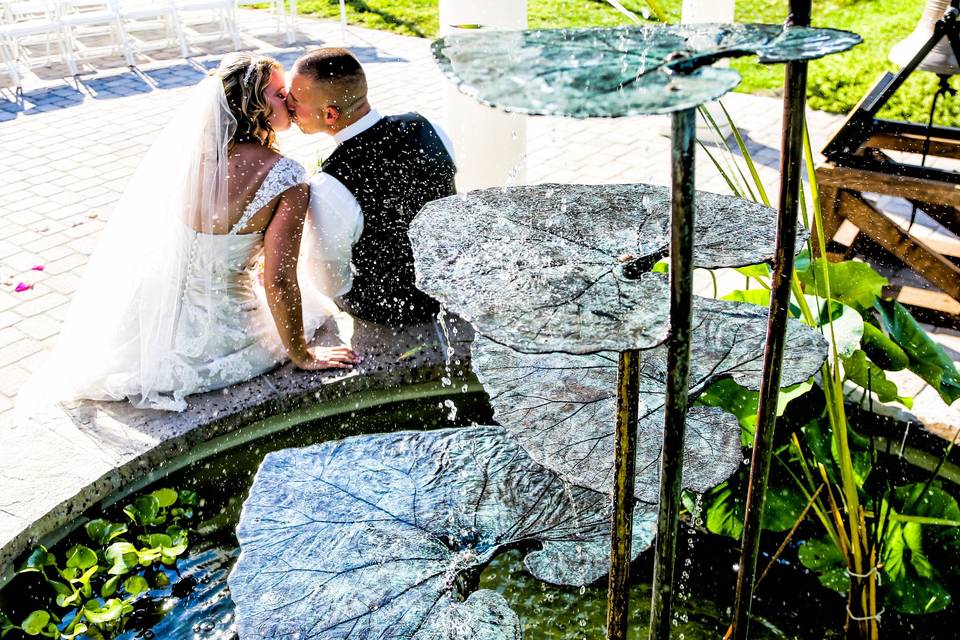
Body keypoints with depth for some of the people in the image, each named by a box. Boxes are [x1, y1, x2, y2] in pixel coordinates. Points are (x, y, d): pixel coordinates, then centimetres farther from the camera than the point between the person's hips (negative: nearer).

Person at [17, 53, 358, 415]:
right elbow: (278, 283, -22)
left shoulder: (190, 151, -7)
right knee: (312, 304, 24)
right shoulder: (288, 180, -22)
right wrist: (302, 356, -8)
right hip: (217, 328, -6)